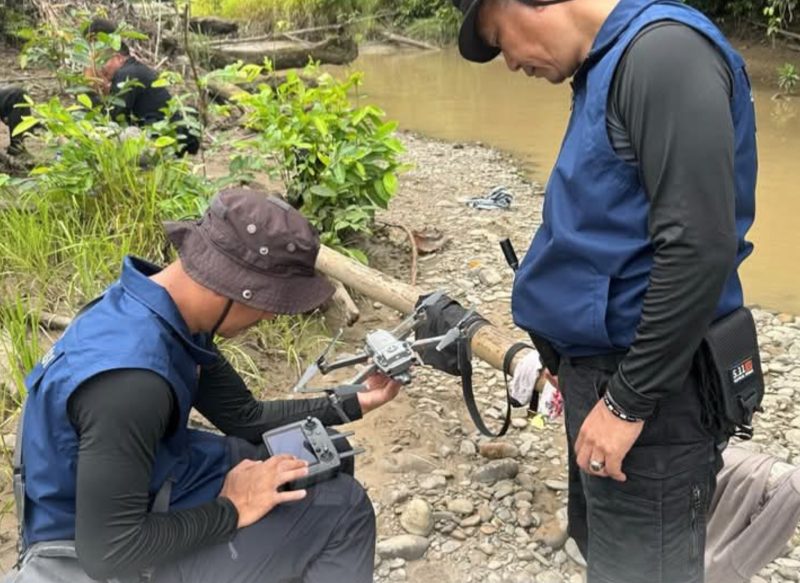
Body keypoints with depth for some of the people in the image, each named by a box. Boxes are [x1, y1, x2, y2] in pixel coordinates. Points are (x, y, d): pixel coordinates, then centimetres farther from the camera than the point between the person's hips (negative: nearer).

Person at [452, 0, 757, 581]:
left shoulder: (663, 51, -20)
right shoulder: (607, 65, 10)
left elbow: (700, 248, -26)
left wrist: (628, 401, -21)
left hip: (648, 386, -9)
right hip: (604, 367, 10)